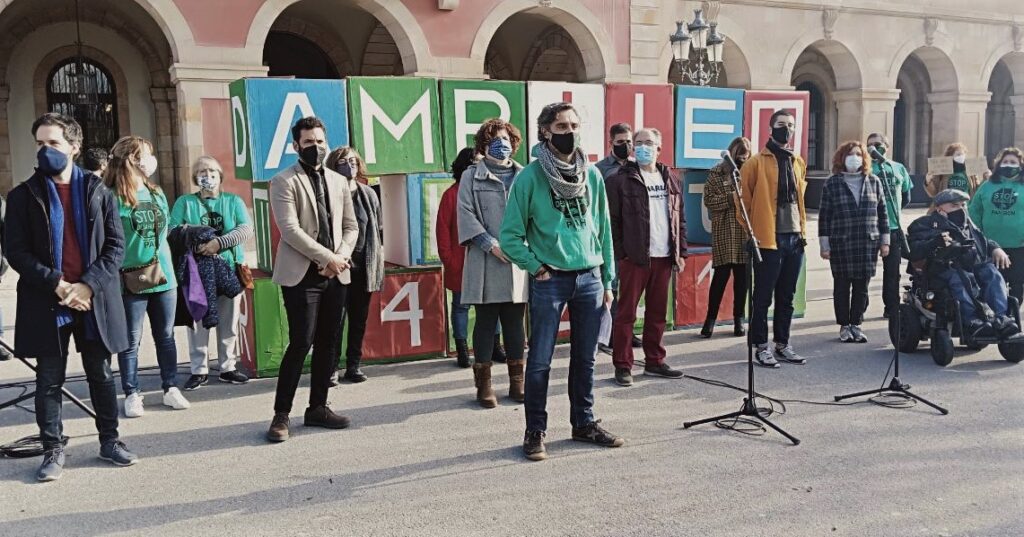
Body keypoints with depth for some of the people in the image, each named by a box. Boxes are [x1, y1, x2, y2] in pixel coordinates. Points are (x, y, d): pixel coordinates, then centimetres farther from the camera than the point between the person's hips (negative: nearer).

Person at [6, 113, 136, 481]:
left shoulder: (97, 191, 4)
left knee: (101, 375, 10)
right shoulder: (24, 195, 3)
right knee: (49, 381, 6)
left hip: (94, 299, 0)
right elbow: (16, 251, -2)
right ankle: (53, 451, 17)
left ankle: (110, 440, 22)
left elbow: (115, 244, 0)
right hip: (47, 302, 0)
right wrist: (56, 285, -14)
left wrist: (88, 285, -12)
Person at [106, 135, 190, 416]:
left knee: (165, 337, 13)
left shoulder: (156, 193, 9)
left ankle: (171, 388, 23)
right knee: (131, 341, 5)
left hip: (163, 276, 6)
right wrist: (115, 275, -14)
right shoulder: (112, 197, -11)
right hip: (131, 281, -6)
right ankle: (132, 394, 15)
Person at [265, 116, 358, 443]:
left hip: (336, 275, 6)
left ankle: (318, 407, 19)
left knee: (328, 344, 8)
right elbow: (290, 229, -13)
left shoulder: (339, 181, 16)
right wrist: (327, 258, -15)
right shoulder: (284, 181, -2)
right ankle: (281, 414, 2)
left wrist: (341, 258, -4)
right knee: (301, 343, -8)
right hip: (301, 275, -6)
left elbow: (351, 226, 15)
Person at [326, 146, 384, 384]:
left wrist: (378, 262, 9)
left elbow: (379, 229, 14)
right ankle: (331, 368, 6)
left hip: (364, 266, 5)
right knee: (336, 319, -3)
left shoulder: (368, 194, 11)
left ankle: (354, 365, 21)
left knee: (359, 319, 11)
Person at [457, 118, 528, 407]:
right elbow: (466, 214, -3)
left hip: (519, 261, 3)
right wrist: (492, 245, -12)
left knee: (515, 322, 8)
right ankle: (483, 384, 10)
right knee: (486, 322, 3)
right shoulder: (472, 176, 6)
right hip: (485, 263, -2)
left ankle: (517, 382, 18)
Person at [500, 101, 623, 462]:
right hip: (549, 280, -4)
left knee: (585, 358, 12)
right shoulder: (530, 177, -7)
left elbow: (604, 229, 11)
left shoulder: (592, 175, 6)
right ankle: (535, 432, 13)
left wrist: (608, 280, 10)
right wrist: (536, 268, -8)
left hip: (590, 278, 4)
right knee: (540, 360, 1)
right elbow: (510, 235, -3)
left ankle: (584, 423, 27)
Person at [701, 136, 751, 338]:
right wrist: (730, 198, -15)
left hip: (746, 232, 3)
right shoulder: (717, 173, 3)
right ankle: (710, 319, 7)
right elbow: (708, 200, -3)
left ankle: (739, 319, 17)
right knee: (721, 275, -3)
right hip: (724, 232, -3)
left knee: (742, 277, 6)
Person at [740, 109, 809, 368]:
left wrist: (803, 230, 17)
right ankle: (761, 347, 9)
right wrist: (751, 231, -5)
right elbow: (743, 199, -4)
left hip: (794, 239, 6)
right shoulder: (757, 162, -6)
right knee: (763, 297, 0)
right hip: (768, 240, -6)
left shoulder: (798, 162, 14)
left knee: (786, 297, 13)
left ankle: (782, 344, 23)